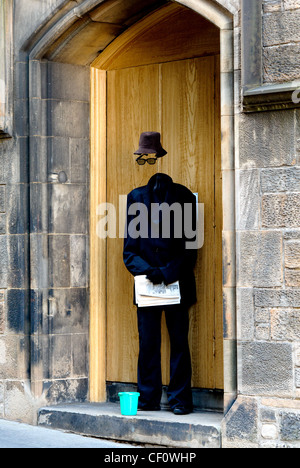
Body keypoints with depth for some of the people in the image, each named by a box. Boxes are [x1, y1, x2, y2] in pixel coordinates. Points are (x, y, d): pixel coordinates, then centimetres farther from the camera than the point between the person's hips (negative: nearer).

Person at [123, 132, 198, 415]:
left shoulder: (182, 196, 0)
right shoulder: (135, 197, 7)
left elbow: (190, 246, -2)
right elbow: (130, 248, 6)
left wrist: (166, 273, -12)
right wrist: (148, 271, -10)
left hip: (177, 283, -2)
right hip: (146, 286, 2)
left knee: (179, 343, 2)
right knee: (148, 344, 4)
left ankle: (180, 400, 11)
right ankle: (148, 399, 14)